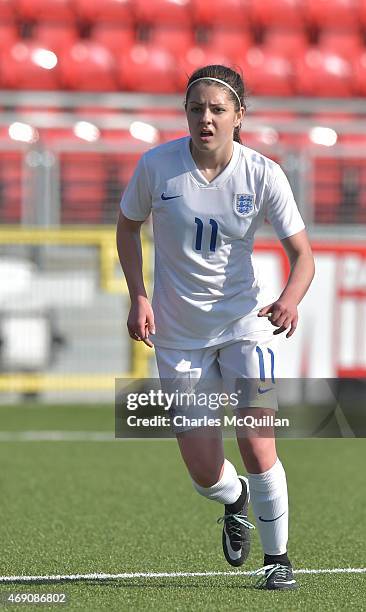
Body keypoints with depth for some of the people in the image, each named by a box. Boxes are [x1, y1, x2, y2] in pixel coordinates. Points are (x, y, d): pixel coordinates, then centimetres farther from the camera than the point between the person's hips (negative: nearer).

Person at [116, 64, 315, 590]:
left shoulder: (263, 174, -11)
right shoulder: (156, 165, -10)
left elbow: (302, 254, -10)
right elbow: (128, 226, 8)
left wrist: (290, 300, -31)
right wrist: (139, 297, -5)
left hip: (246, 323, -1)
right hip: (178, 334, 1)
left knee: (257, 448, -15)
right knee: (205, 472, -3)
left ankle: (278, 557, 7)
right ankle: (235, 501, 35)